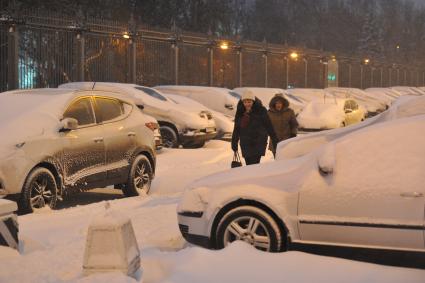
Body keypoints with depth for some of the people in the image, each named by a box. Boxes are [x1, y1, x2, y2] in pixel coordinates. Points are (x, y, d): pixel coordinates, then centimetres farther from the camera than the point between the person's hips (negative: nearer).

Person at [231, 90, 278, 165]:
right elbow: (236, 129, 15)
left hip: (258, 142, -5)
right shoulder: (240, 112, 7)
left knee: (254, 165, -17)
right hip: (245, 144, 5)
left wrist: (275, 140, -2)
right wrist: (234, 143, 14)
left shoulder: (261, 111, -6)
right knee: (248, 164, 7)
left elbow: (269, 126, -3)